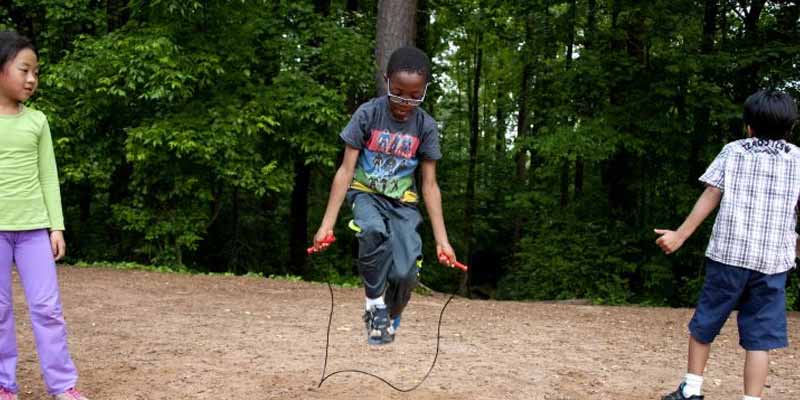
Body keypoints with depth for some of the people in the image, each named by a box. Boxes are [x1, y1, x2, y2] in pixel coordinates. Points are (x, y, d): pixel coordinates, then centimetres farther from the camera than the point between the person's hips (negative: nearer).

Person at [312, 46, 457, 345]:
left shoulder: (426, 126, -9)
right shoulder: (368, 114, -14)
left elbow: (430, 185, -6)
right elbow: (346, 170, -14)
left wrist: (442, 239, -11)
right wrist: (327, 224, -19)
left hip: (402, 202, 1)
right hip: (366, 194, -1)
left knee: (405, 273, -20)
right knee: (373, 231, -37)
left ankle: (389, 319, 12)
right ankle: (375, 304, -16)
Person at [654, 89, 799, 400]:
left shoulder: (732, 151, 4)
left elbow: (711, 196, -1)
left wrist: (680, 235, 3)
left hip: (728, 253, 0)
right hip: (772, 260, 0)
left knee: (703, 325, 14)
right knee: (759, 337, 2)